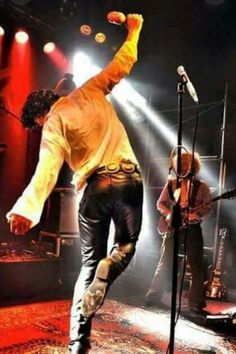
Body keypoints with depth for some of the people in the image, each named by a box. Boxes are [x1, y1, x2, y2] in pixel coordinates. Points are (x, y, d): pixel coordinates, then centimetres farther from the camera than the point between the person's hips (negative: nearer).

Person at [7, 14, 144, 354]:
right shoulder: (91, 90, 9)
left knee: (90, 262, 12)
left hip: (95, 188, -1)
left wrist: (28, 206, -30)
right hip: (128, 178, 2)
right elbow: (124, 62, 19)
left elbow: (48, 167, -18)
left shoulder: (53, 123, 0)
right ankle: (107, 271, -13)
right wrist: (133, 30, 36)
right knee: (127, 244, 21)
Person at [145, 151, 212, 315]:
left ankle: (196, 304, 6)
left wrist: (196, 214, -20)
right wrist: (168, 214, -9)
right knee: (165, 263, 5)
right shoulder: (171, 183, 8)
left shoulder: (202, 186, 4)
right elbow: (160, 203, 9)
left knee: (197, 266, -1)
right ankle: (154, 295, 17)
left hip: (193, 228, 0)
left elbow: (208, 207, -2)